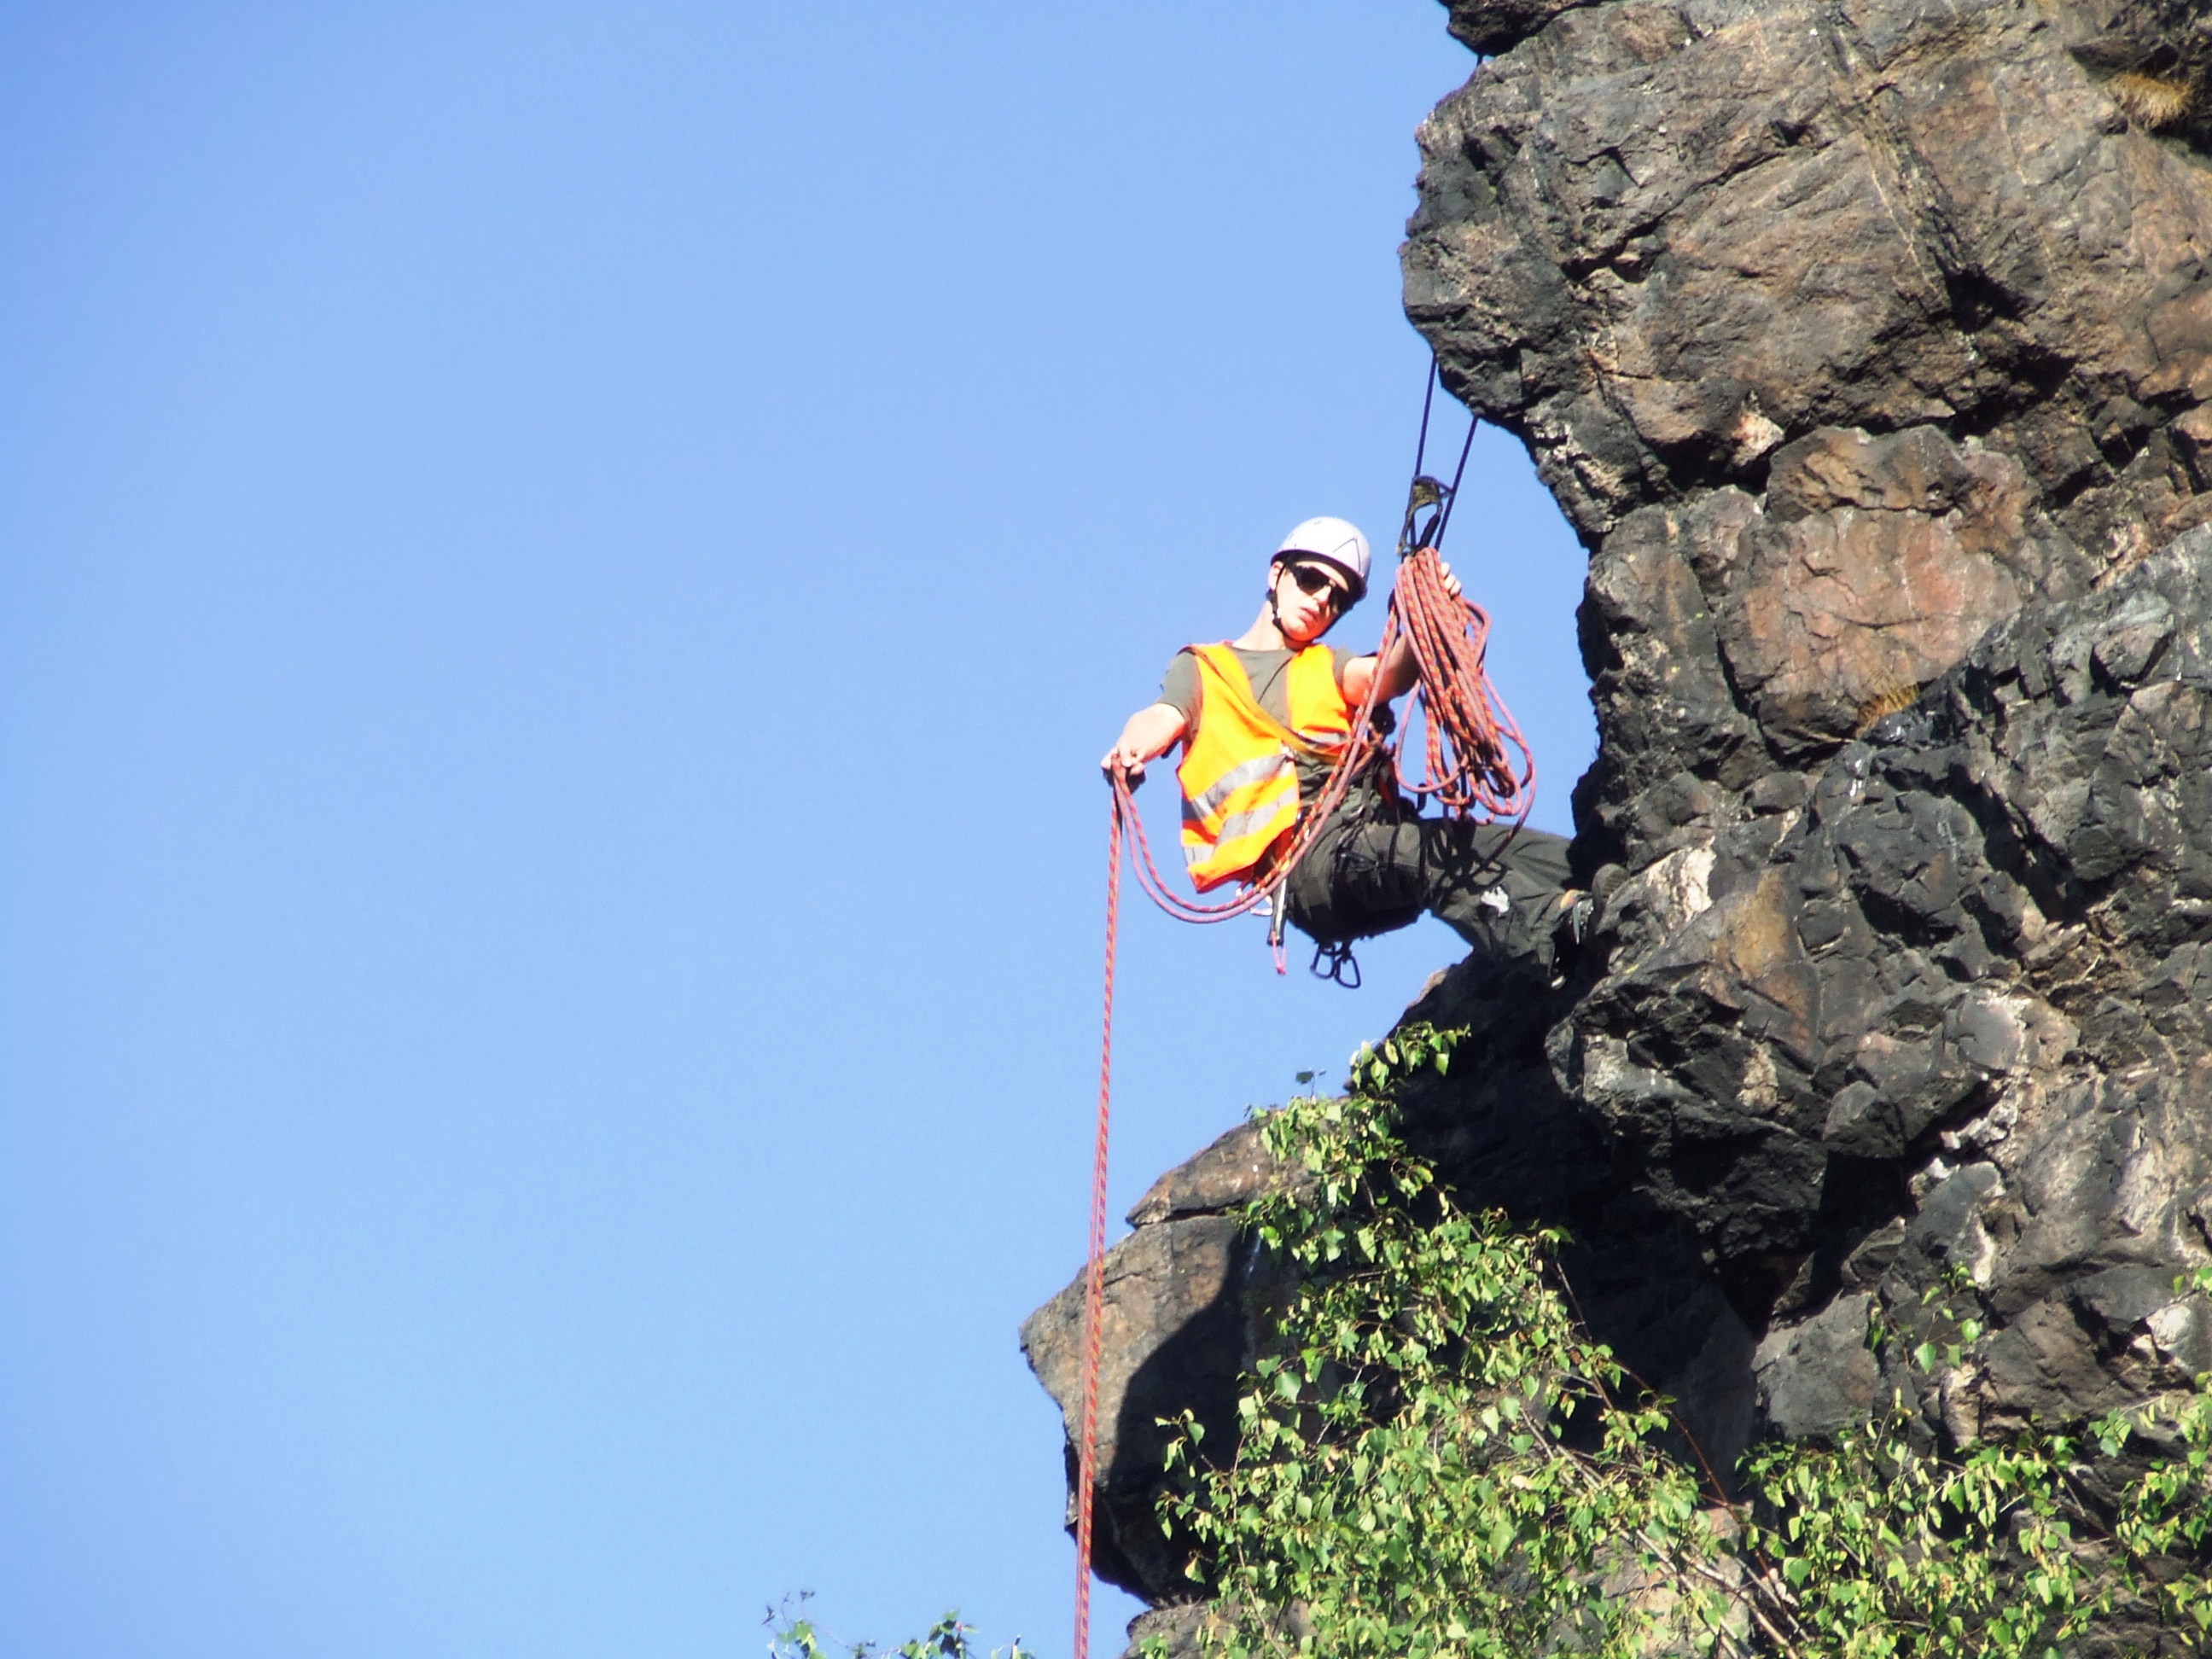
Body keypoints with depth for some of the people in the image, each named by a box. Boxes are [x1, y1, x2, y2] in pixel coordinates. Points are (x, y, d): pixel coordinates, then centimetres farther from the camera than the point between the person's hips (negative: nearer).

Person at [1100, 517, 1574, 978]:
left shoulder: (1328, 667, 29)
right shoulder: (1200, 668, 21)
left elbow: (1386, 678, 6)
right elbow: (1163, 719, 0)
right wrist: (1130, 750, -26)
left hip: (1377, 830, 5)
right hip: (1304, 854, -5)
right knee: (1434, 855, -35)